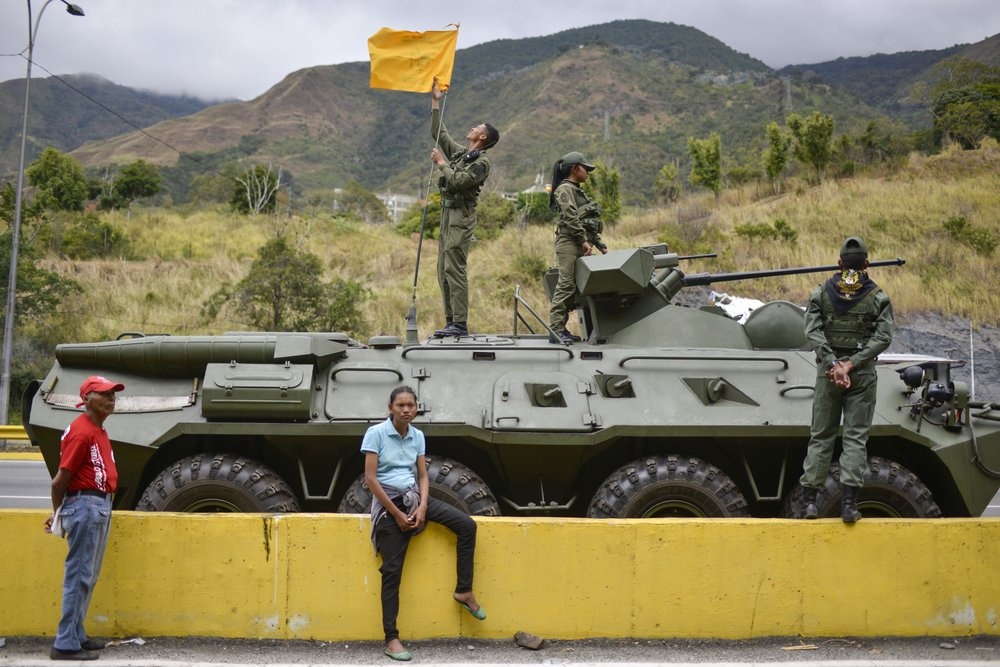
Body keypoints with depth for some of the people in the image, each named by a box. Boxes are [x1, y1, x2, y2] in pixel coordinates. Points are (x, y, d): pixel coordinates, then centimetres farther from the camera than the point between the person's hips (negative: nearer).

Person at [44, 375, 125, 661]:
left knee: (88, 577, 15)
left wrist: (60, 511, 11)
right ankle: (66, 645, 1)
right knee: (79, 576, -5)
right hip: (85, 506, -10)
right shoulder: (81, 431, -17)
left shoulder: (99, 431, 14)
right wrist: (58, 512, -2)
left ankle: (76, 635, 24)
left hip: (101, 506, 10)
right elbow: (60, 479, -16)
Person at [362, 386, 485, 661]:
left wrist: (422, 507, -10)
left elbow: (423, 476, 8)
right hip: (389, 503, -5)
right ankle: (391, 638, 1)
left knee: (467, 525, -8)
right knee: (392, 570, -6)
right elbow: (370, 478, -13)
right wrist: (397, 513, -16)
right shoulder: (376, 433, -10)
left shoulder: (417, 436, 6)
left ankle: (464, 591, 4)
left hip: (414, 497, 5)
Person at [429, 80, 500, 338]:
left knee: (454, 269, -14)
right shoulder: (459, 152, 18)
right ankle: (451, 321, 9)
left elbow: (458, 181, -19)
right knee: (444, 270, 7)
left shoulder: (482, 162, -8)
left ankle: (460, 323, -15)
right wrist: (435, 103, 23)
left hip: (461, 216, -9)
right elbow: (438, 132, 25)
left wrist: (441, 162, -7)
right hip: (447, 213, 9)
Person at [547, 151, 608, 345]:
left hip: (580, 245, 9)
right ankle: (555, 330, -14)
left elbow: (590, 223, 24)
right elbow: (571, 218, -16)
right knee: (566, 285, -13)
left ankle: (560, 328, 8)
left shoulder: (578, 191, 24)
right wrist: (584, 240, -18)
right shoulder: (565, 189, -4)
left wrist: (599, 243, 18)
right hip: (569, 242, -9)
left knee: (574, 287, 6)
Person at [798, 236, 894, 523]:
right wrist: (850, 364, -12)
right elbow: (883, 336, -8)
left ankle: (809, 499, 6)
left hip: (827, 371, 1)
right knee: (856, 437, 2)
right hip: (863, 374, -1)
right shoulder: (878, 297, 0)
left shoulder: (820, 293, 2)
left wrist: (833, 365, -11)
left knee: (821, 435, 8)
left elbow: (812, 332, -7)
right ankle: (849, 503, -4)